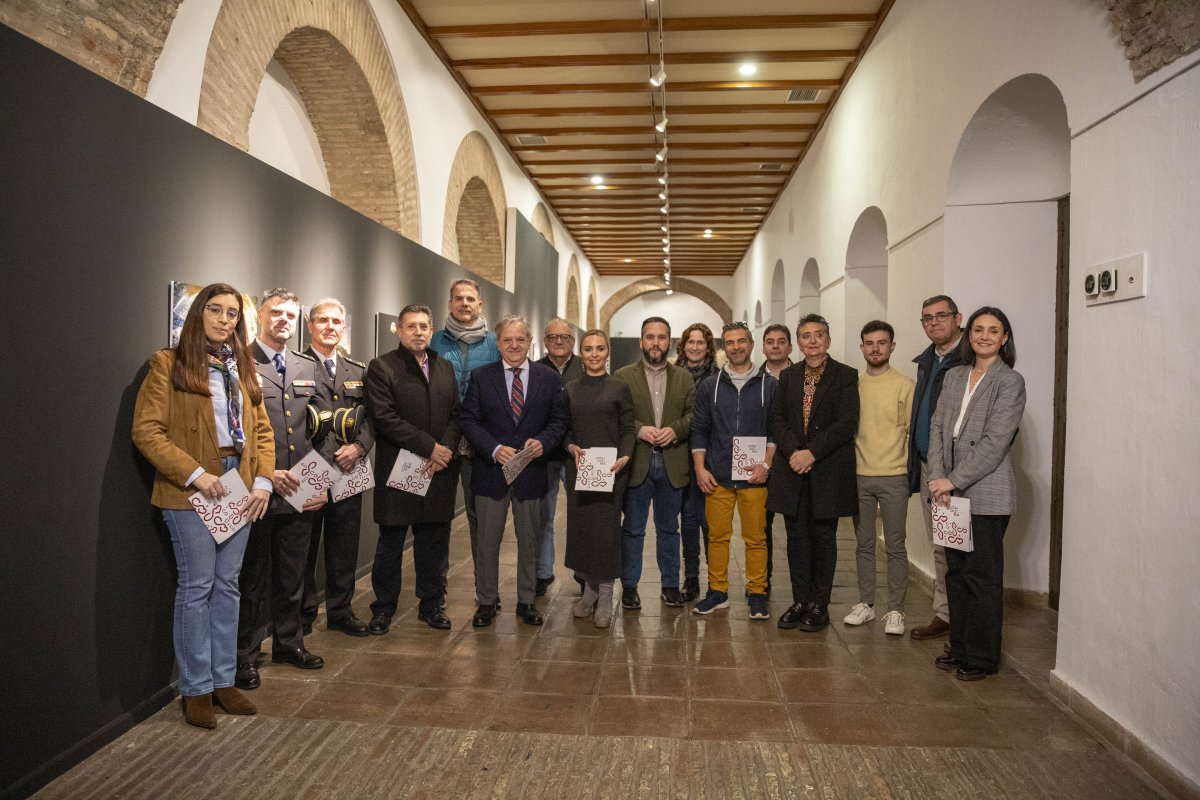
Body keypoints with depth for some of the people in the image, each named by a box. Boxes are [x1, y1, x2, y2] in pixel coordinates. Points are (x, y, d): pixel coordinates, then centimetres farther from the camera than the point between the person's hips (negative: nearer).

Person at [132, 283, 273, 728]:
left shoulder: (241, 366, 14)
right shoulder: (169, 363, -3)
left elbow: (261, 429, 13)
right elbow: (146, 430, -10)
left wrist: (263, 480, 0)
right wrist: (193, 473, -18)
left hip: (240, 487, 5)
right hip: (191, 490, -5)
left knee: (227, 585, 11)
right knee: (197, 586, 1)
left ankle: (223, 680, 22)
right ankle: (196, 689, 15)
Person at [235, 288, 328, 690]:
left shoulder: (307, 367, 12)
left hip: (301, 491, 5)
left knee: (292, 574, 17)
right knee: (253, 576, 8)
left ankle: (289, 642, 32)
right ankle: (246, 654, 22)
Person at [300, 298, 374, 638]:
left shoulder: (358, 371, 13)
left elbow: (370, 417, 11)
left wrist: (358, 447, -8)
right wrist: (325, 457, -15)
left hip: (348, 470, 5)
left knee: (345, 545, 12)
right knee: (304, 546, 8)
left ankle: (340, 610, 26)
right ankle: (303, 613, 23)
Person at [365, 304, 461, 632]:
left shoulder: (445, 368, 13)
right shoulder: (381, 367, -4)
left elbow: (456, 415, 10)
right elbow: (385, 418, -13)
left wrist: (446, 450, -8)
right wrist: (429, 447, -15)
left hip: (439, 469, 4)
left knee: (433, 543, 11)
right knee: (390, 543, 7)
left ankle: (431, 604, 25)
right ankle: (383, 608, 21)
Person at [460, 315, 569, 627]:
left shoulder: (550, 378, 3)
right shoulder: (480, 376, 0)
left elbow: (559, 420, 4)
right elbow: (469, 421, -3)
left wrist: (543, 442, -16)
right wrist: (494, 449, -17)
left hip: (531, 472, 1)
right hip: (490, 471, -1)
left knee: (530, 541, 12)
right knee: (487, 541, 8)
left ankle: (527, 601, 27)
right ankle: (486, 602, 24)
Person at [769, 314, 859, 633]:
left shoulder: (846, 376, -1)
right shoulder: (788, 376, 12)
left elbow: (846, 424, -9)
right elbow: (777, 418, 7)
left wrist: (812, 452, -16)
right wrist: (792, 451, -10)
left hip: (828, 471, -3)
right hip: (792, 469, 4)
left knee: (824, 537, 4)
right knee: (797, 537, 8)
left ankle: (819, 604, 15)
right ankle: (800, 600, 20)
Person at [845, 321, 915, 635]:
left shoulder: (905, 385, -4)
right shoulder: (852, 384, 6)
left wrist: (909, 470, -7)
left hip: (893, 477, -3)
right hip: (859, 476, 3)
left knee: (895, 547, 3)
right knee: (864, 544, 12)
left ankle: (895, 610, 13)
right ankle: (865, 603, 23)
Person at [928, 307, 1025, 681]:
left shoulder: (1010, 381, -6)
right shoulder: (954, 376, 12)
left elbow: (995, 441, -13)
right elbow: (937, 427, 7)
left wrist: (954, 480, -14)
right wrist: (937, 478, -5)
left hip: (986, 494, -6)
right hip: (950, 492, 6)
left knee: (982, 576, 2)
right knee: (956, 573, 12)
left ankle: (982, 657, 15)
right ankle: (960, 647, 25)